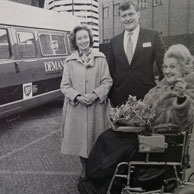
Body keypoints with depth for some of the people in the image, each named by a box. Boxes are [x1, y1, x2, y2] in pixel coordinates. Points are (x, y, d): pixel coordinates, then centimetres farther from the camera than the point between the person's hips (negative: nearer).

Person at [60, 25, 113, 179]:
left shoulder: (100, 58, 2)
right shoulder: (70, 61, 4)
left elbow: (107, 81, 0)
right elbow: (65, 85, 2)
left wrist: (95, 94, -15)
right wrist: (78, 97, -14)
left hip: (97, 107, -1)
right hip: (76, 107, 1)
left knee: (96, 137, 7)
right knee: (80, 138, 8)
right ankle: (85, 169, 29)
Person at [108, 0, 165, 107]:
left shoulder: (153, 36, 0)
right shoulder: (114, 41, 9)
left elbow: (163, 66, 1)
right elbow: (111, 70, 11)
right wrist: (110, 97, 8)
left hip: (147, 95, -2)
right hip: (119, 97, 2)